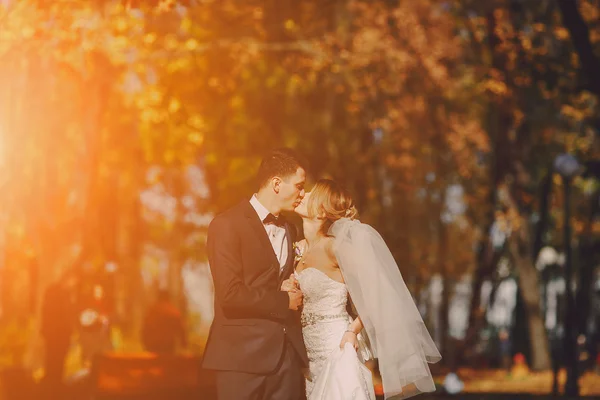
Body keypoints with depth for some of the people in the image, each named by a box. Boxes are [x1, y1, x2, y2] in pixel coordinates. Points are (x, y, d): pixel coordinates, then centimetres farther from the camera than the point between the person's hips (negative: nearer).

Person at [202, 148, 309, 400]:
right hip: (243, 355, -6)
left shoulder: (288, 230, 18)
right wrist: (283, 302, -7)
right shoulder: (228, 225, -6)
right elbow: (229, 294, -15)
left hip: (287, 352, 6)